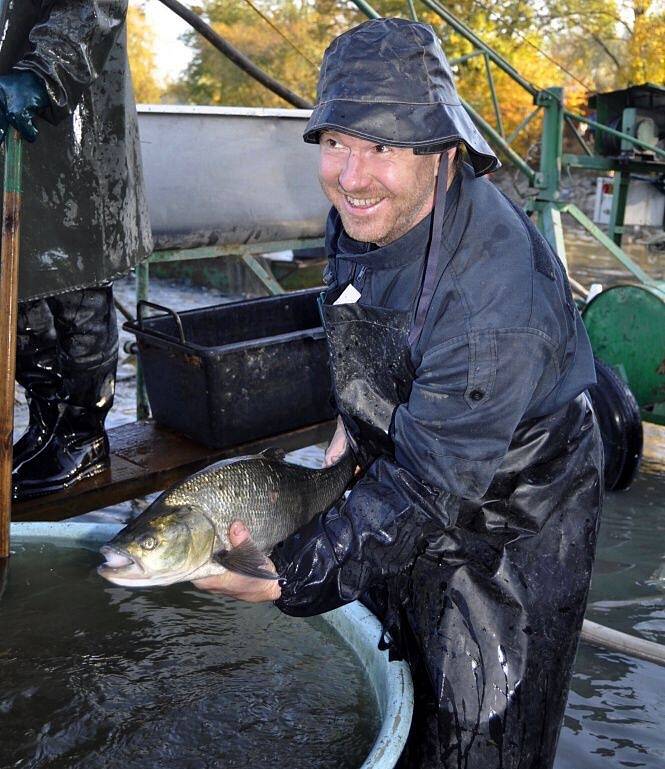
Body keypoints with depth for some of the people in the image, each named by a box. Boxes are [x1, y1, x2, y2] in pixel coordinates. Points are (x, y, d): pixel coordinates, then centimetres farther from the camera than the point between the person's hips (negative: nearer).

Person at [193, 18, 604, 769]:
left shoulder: (494, 298, -38)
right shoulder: (363, 212, -13)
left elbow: (427, 488, -32)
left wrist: (291, 575, -28)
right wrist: (355, 421, 11)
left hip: (507, 520, -7)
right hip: (407, 468, 8)